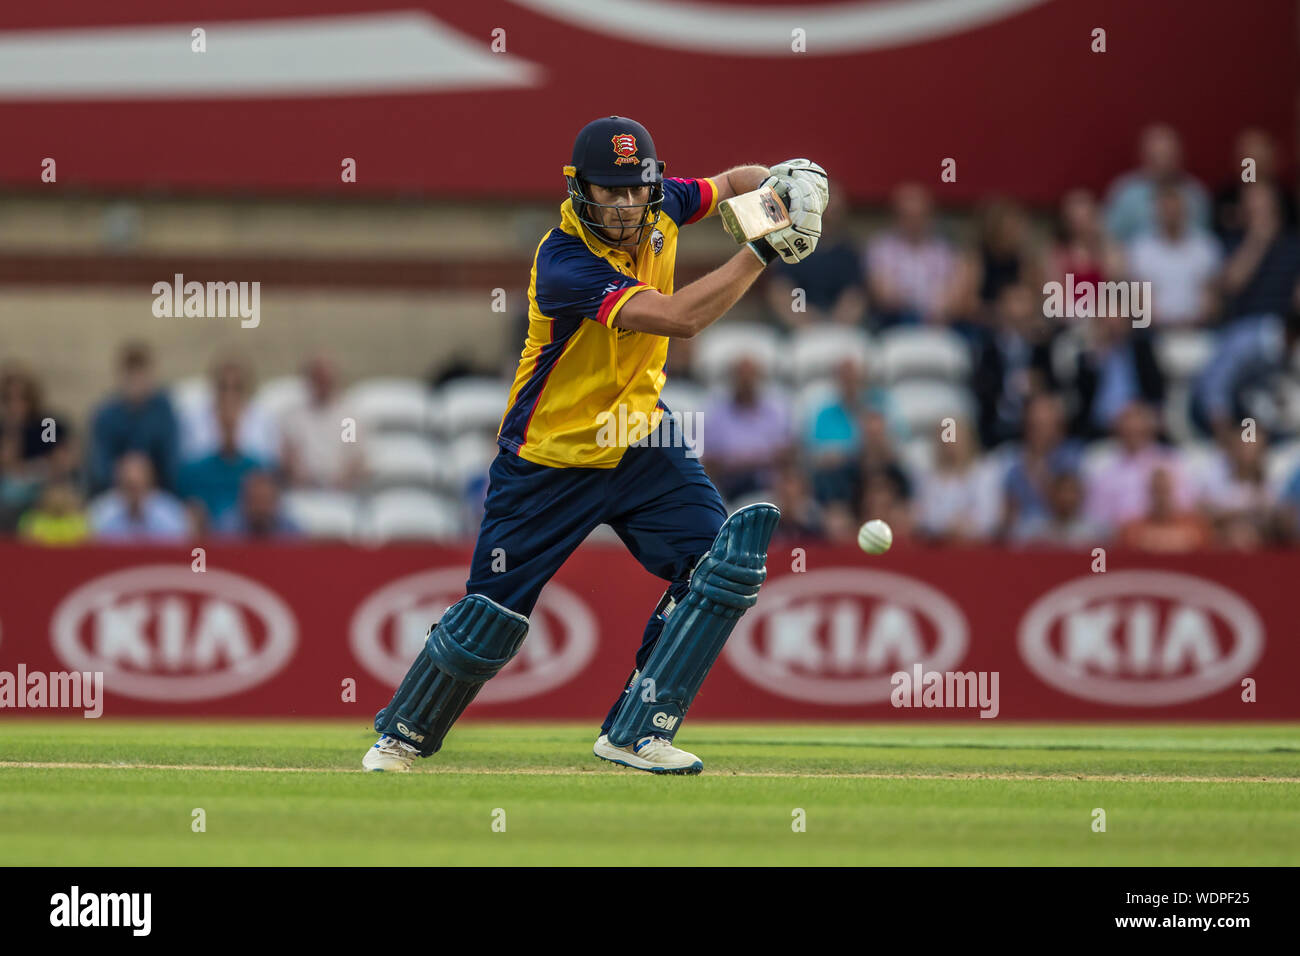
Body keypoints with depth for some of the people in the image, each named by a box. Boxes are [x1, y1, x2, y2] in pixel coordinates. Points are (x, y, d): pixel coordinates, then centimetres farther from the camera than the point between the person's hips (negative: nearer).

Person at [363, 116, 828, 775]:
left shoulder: (659, 208, -9)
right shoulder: (564, 261, -31)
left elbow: (732, 182, 12)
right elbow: (678, 317, -38)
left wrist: (787, 178, -11)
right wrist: (763, 251, -35)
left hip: (640, 441, 6)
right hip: (550, 461, -6)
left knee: (723, 565, -13)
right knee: (491, 617, 1)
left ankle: (635, 733, -5)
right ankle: (403, 734, 27)